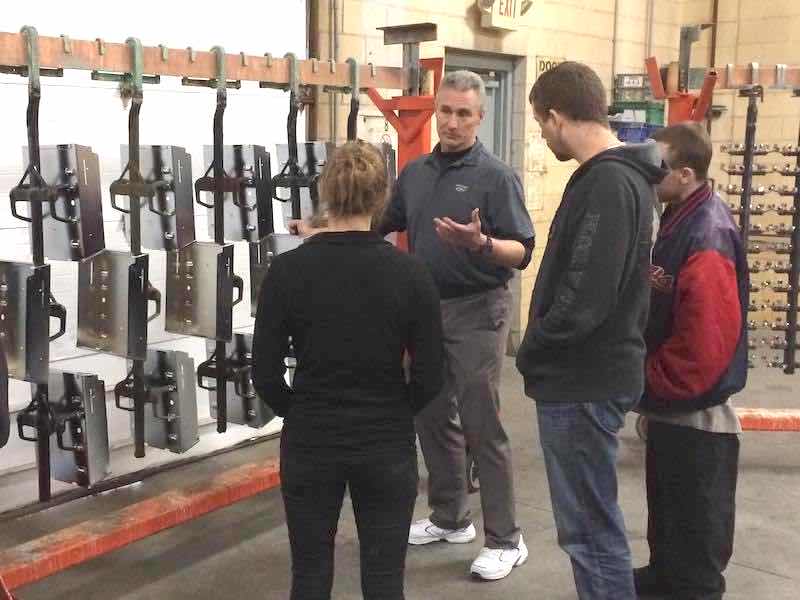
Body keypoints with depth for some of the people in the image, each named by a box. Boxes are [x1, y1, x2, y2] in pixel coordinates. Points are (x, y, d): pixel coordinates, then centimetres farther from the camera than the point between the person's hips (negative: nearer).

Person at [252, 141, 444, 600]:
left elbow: (265, 374, -7)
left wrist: (302, 413, 11)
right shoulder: (410, 272, -10)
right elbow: (431, 377, -7)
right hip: (388, 444, 0)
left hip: (309, 441, 0)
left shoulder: (288, 270, -11)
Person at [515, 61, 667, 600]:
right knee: (594, 520, 21)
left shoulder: (607, 182, -20)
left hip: (584, 383, -10)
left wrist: (532, 351, -12)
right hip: (589, 374, 10)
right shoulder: (621, 174, 11)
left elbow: (584, 297, -27)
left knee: (589, 529, 1)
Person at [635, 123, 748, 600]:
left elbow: (706, 340, -27)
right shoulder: (681, 219, 6)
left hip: (694, 406, -10)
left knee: (697, 512, 7)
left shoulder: (707, 239, -25)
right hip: (673, 400, 10)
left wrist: (652, 382, -16)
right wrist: (652, 380, 8)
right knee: (667, 499, 24)